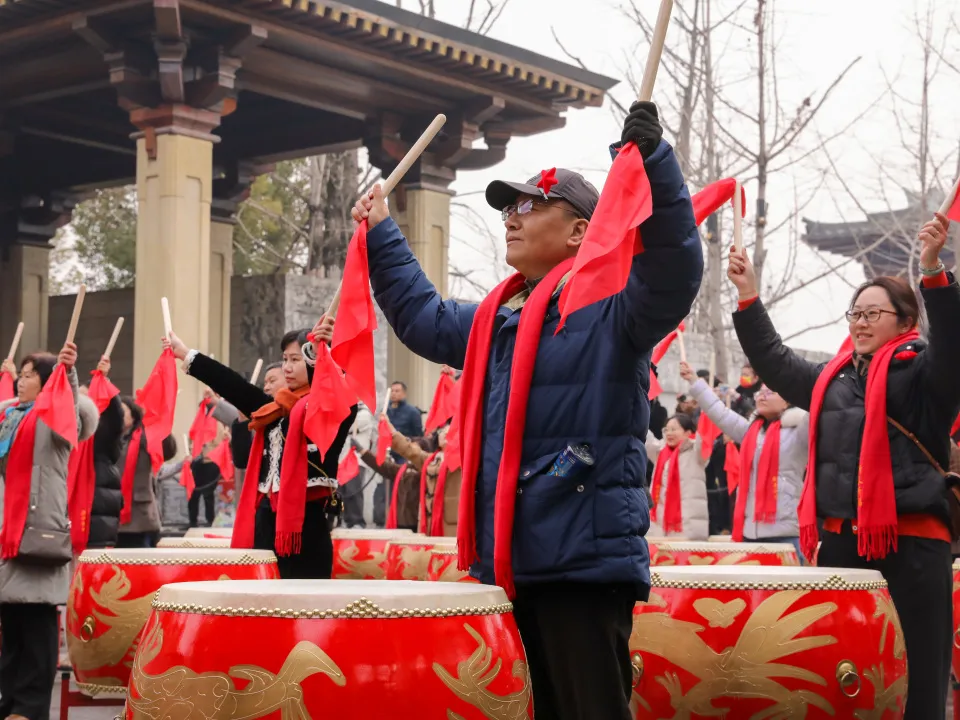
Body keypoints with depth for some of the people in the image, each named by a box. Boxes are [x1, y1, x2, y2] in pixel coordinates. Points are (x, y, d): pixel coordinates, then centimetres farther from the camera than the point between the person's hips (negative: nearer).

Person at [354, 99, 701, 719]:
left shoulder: (611, 306, -7)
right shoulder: (495, 318, 19)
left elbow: (675, 269, -25)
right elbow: (424, 318, 36)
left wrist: (654, 161, -34)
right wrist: (382, 235, 38)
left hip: (584, 562, -9)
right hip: (507, 564, 9)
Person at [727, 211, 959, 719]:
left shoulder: (918, 370, 0)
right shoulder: (832, 377, 18)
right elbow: (774, 362, 26)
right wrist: (748, 299, 19)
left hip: (910, 537, -6)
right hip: (841, 536, 6)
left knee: (919, 664, -6)